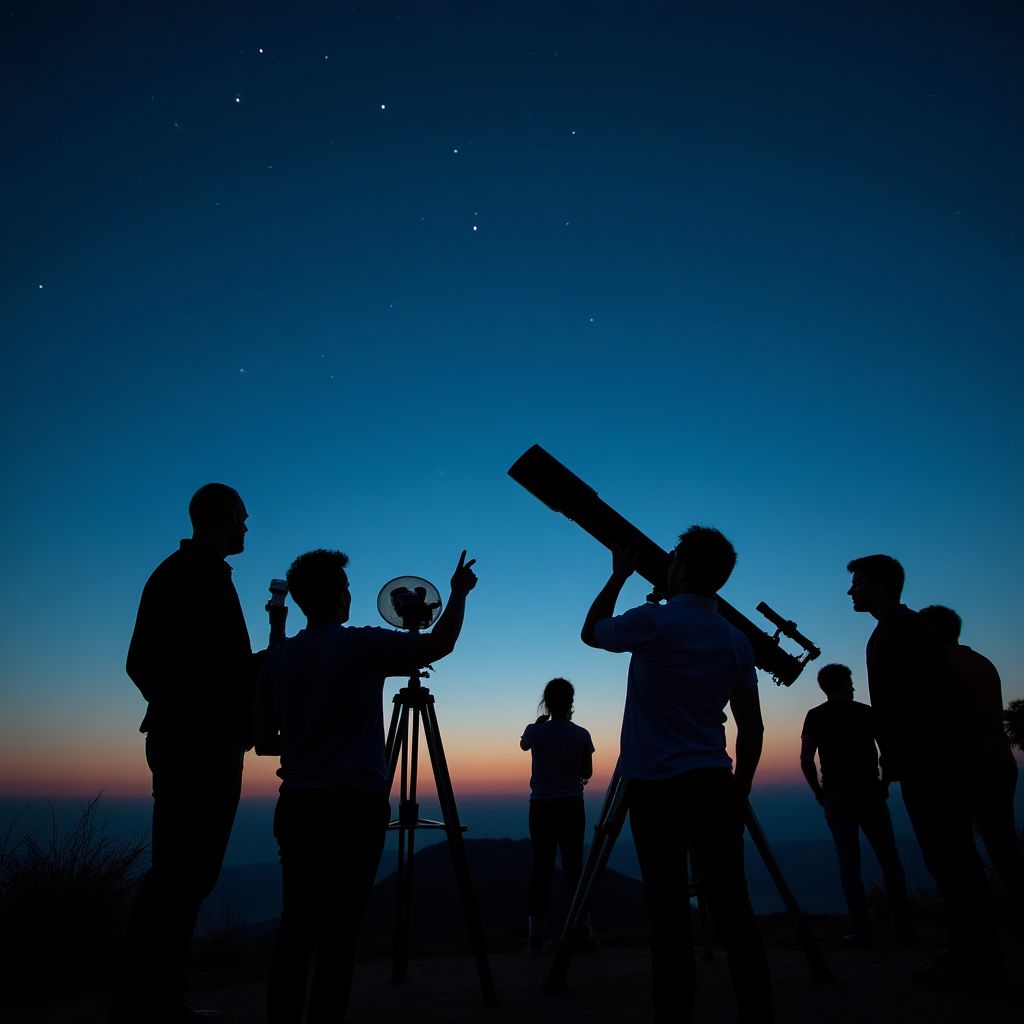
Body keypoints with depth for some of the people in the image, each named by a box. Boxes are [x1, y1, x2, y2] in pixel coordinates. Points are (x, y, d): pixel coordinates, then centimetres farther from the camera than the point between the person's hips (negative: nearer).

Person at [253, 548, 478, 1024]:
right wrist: (459, 593, 12)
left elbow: (264, 743, 10)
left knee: (297, 924, 10)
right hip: (355, 805, -5)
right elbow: (440, 644, -1)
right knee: (339, 926, 1)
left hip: (298, 805, 5)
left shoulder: (278, 658, 6)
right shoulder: (364, 645, -8)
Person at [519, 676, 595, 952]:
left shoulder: (536, 731, -6)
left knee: (541, 866, 4)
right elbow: (587, 772, 7)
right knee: (573, 864, 7)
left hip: (542, 807, 0)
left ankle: (537, 933, 4)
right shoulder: (581, 735, -4)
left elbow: (523, 744, 18)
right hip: (572, 806, 1)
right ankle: (583, 928, 8)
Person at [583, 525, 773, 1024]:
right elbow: (751, 728, 9)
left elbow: (590, 632, 10)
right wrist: (740, 791, 18)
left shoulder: (653, 621, -9)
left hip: (657, 786, -4)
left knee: (669, 913, 2)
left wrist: (619, 575, 17)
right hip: (715, 786, 4)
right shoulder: (736, 640, 7)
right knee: (732, 910, 8)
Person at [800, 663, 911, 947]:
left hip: (835, 796, 0)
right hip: (869, 792, 0)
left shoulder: (814, 716, 4)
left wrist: (818, 791, 6)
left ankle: (861, 933, 1)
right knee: (889, 859, 9)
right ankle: (901, 926, 9)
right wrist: (883, 783, 7)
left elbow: (806, 759, -5)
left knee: (849, 865, 2)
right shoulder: (866, 712, 6)